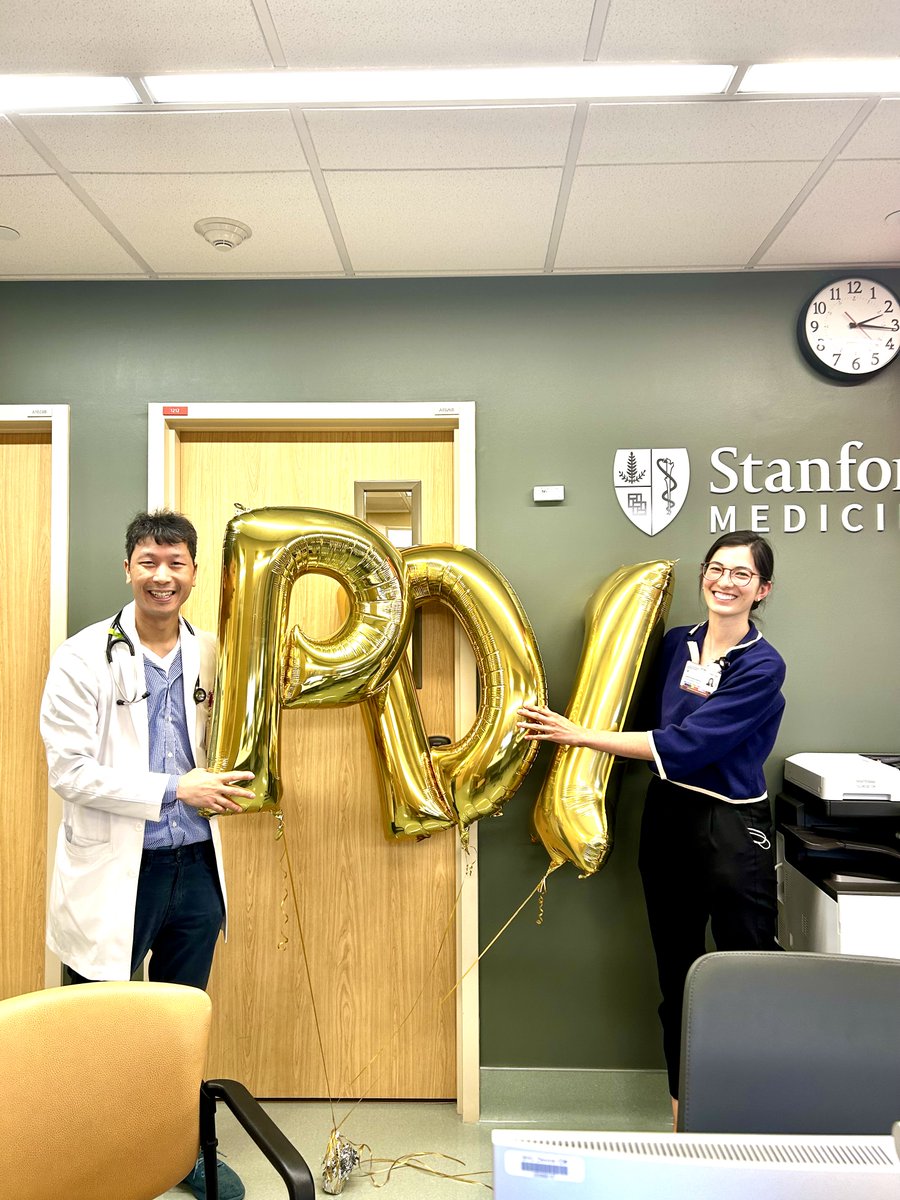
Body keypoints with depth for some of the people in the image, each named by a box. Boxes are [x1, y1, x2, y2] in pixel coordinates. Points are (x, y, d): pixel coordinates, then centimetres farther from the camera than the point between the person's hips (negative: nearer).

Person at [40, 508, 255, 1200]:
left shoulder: (210, 653, 2)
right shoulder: (85, 657, -10)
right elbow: (68, 770, -15)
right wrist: (175, 790, -19)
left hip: (195, 866, 4)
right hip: (114, 871, -4)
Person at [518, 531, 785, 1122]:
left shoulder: (762, 667, -13)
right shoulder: (676, 644, 4)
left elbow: (683, 745, -21)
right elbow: (652, 720, 17)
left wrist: (580, 735, -21)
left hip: (733, 828, -5)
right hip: (668, 818, 6)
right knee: (676, 977, 16)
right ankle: (683, 1115, 32)